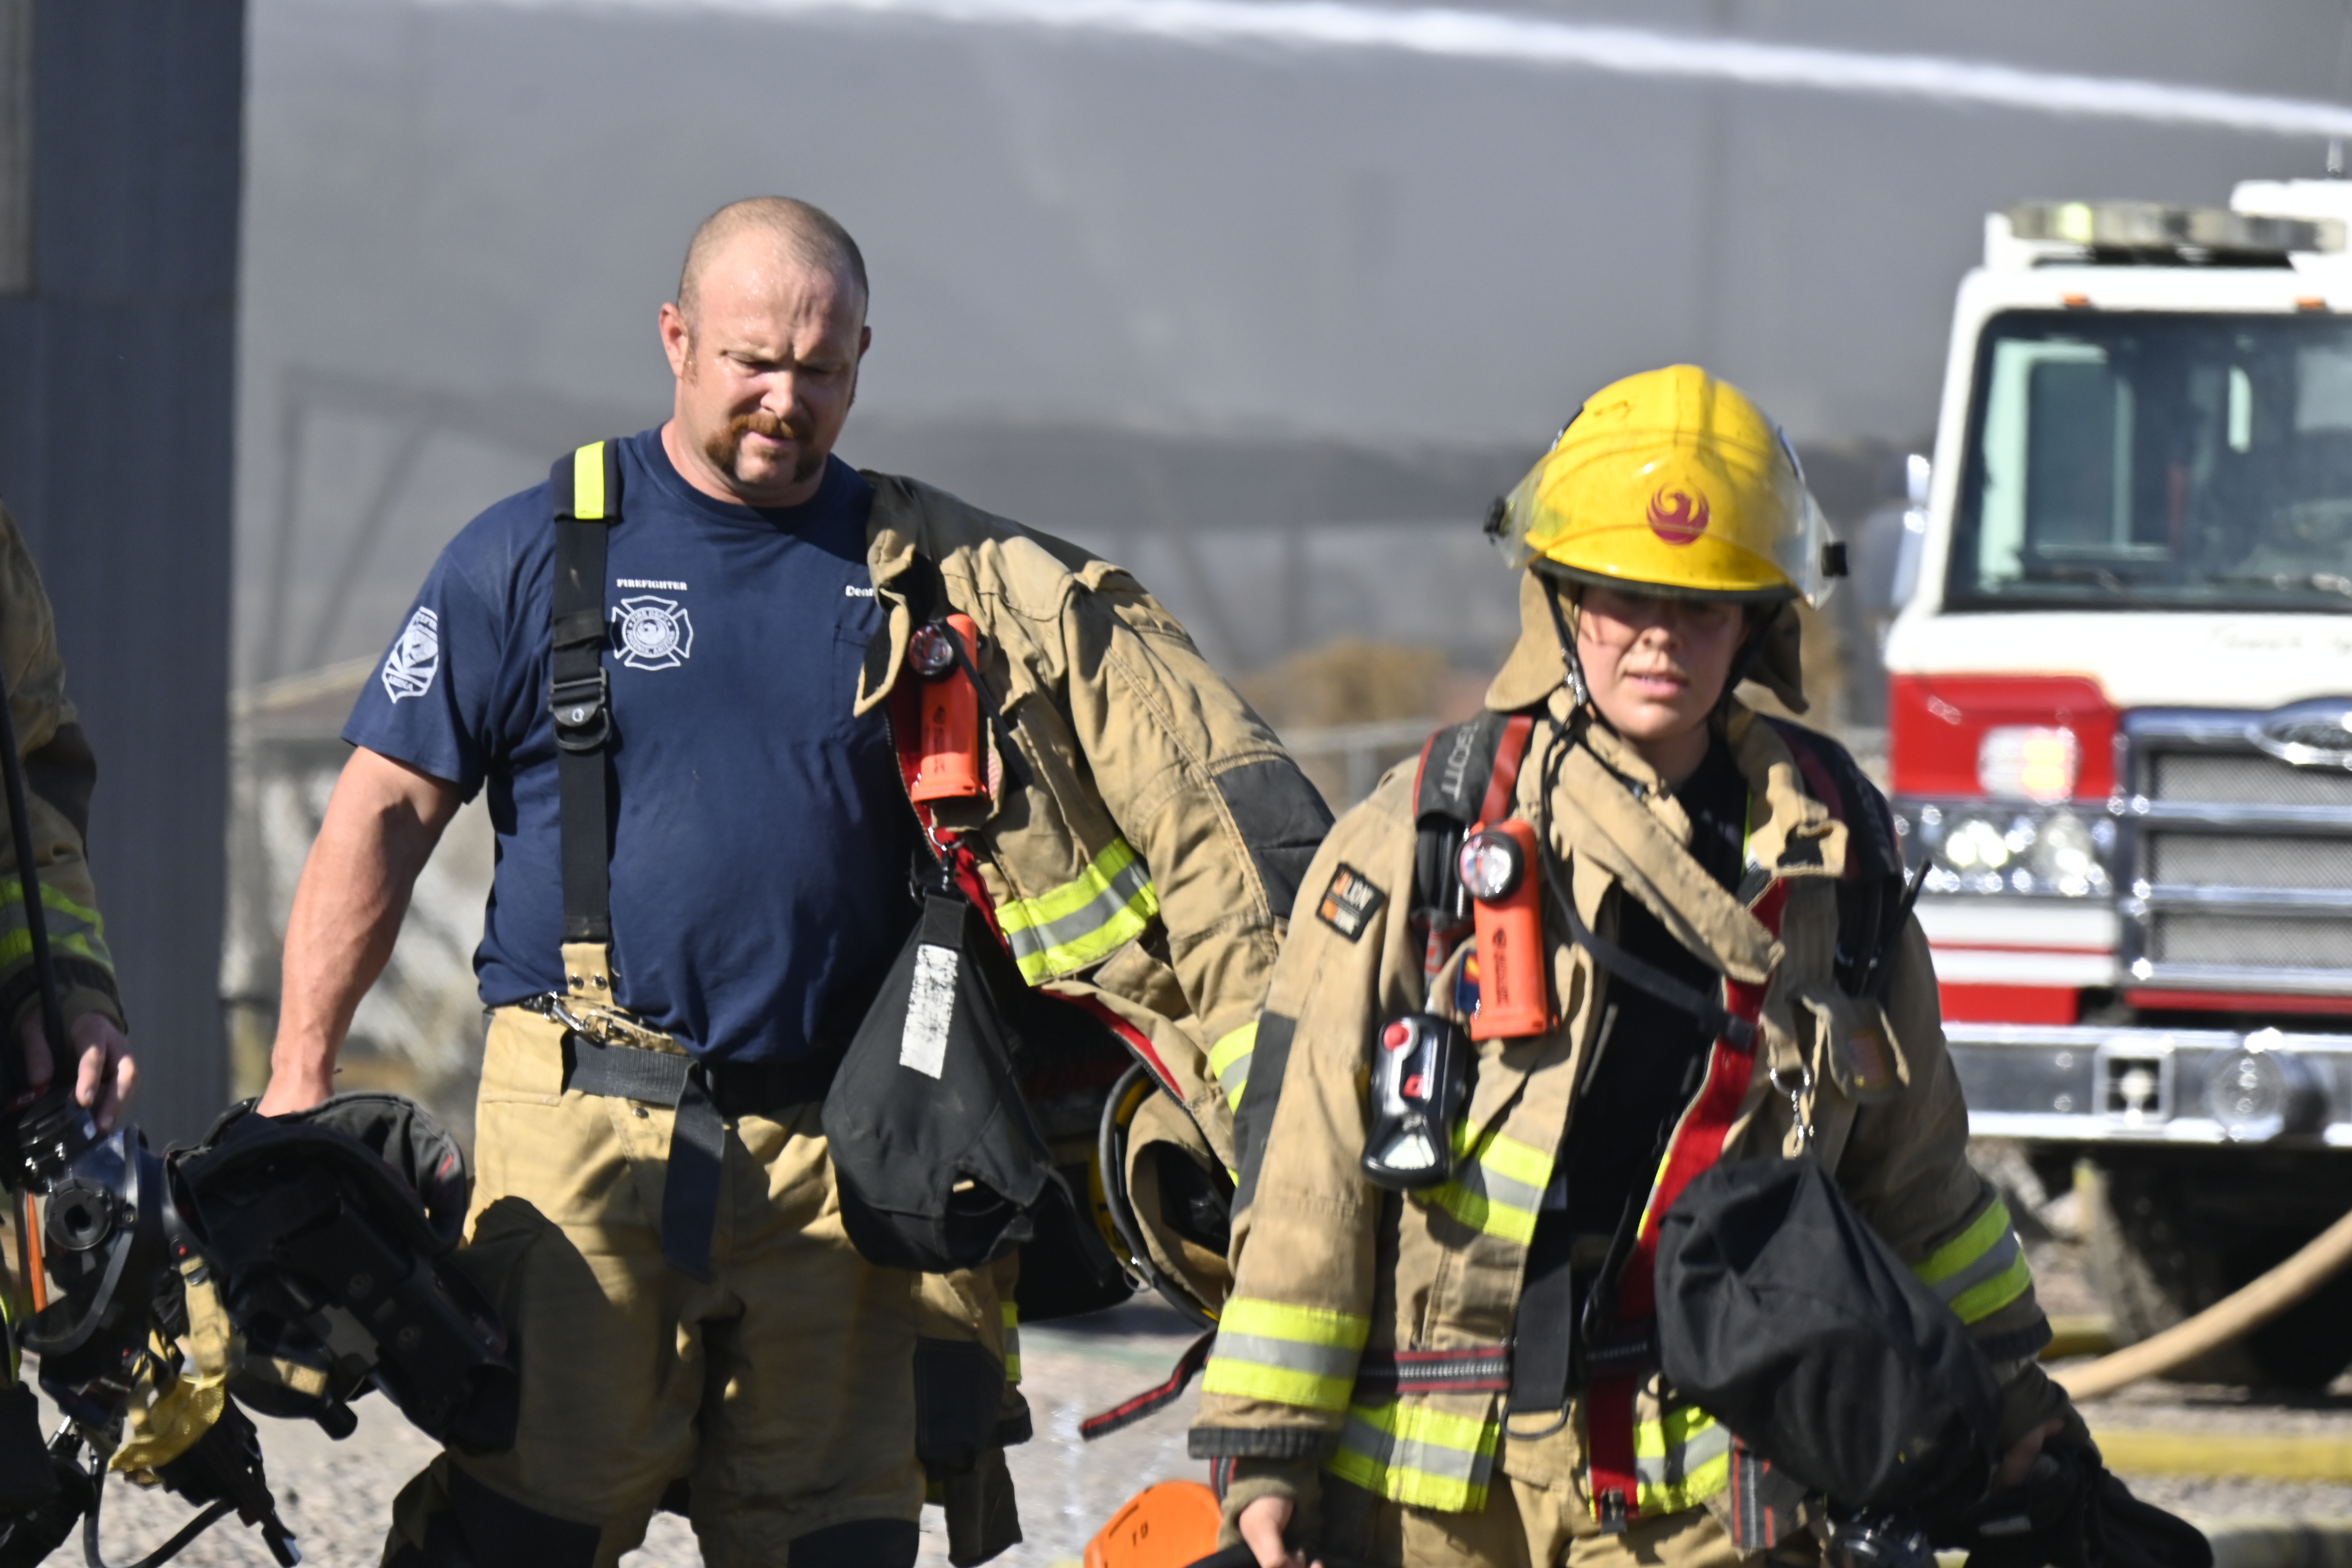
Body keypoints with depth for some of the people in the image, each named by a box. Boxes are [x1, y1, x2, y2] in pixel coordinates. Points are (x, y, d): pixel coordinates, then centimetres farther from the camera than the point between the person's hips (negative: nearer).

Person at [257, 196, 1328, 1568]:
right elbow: (386, 813, 5)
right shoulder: (533, 559, 5)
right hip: (586, 1131, -3)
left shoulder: (930, 576, 12)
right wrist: (300, 1076, -3)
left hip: (837, 1158, 3)